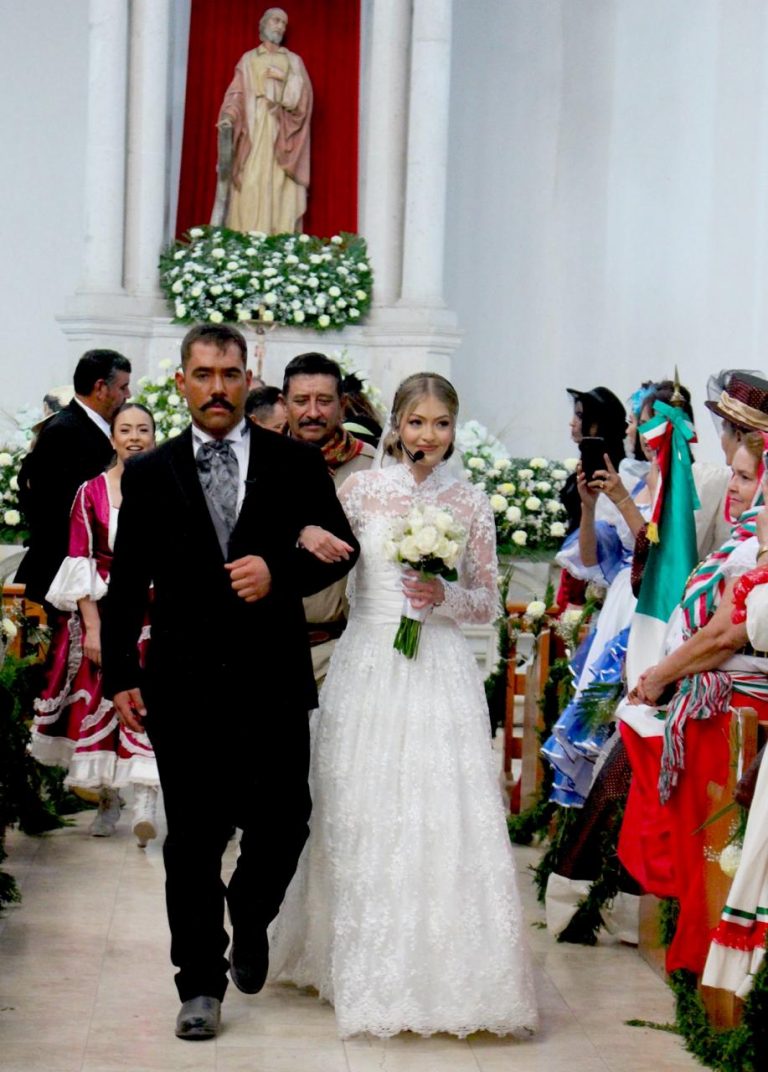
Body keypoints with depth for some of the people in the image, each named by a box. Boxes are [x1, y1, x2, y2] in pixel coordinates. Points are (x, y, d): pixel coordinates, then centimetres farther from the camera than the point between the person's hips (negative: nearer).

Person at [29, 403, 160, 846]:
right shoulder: (91, 493, 3)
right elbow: (80, 562, 0)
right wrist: (92, 626, -8)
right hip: (103, 610, 1)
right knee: (99, 701, 3)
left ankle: (146, 802, -19)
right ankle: (109, 801, 17)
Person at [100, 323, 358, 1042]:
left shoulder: (296, 464, 5)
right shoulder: (148, 474, 6)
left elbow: (341, 548, 6)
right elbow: (126, 584, 6)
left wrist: (280, 571, -12)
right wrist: (120, 674, 1)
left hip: (273, 679, 0)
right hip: (184, 684, 0)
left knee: (282, 822, 5)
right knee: (192, 839, 3)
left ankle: (250, 921, 36)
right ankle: (201, 984, 15)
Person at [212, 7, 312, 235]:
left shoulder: (294, 61, 17)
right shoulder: (248, 60, 14)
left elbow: (304, 93, 3)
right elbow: (236, 94, 2)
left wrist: (285, 77, -9)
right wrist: (228, 117, -16)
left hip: (282, 133, 1)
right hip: (253, 131, -1)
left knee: (282, 188, -10)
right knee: (251, 186, -11)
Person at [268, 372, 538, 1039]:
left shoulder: (470, 503, 6)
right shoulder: (362, 488, 3)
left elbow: (489, 602, 9)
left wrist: (446, 598, -11)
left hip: (441, 672, 0)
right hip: (369, 665, 0)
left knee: (446, 811, -5)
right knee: (364, 816, 2)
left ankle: (449, 973, 7)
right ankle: (370, 970, 14)